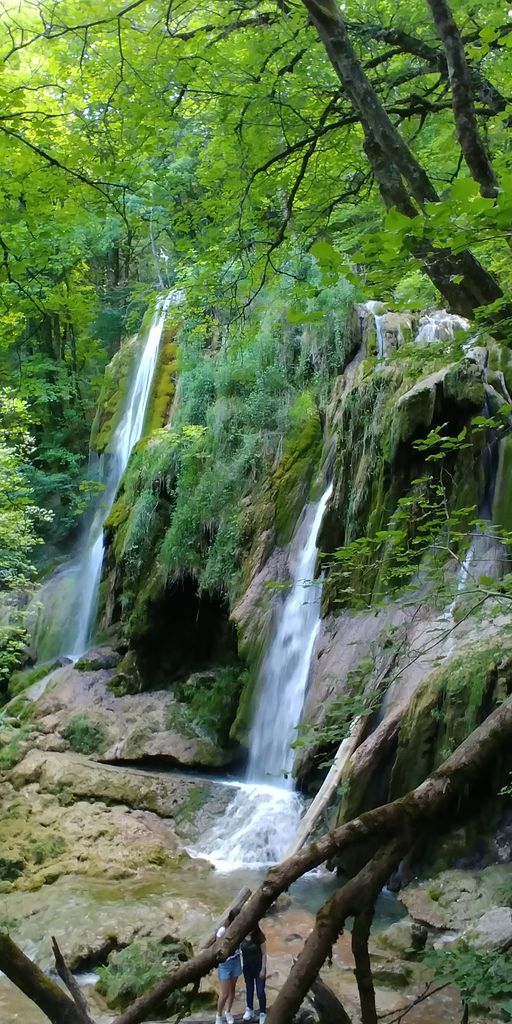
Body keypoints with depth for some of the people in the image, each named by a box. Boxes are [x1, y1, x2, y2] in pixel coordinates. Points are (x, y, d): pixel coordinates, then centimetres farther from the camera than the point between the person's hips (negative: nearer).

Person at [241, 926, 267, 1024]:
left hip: (258, 967, -3)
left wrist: (263, 969, -12)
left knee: (260, 991, -1)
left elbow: (264, 954, -12)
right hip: (247, 968, 3)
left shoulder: (260, 937, -18)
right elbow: (239, 950, 0)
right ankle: (249, 1010, 36)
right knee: (249, 989, 18)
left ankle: (263, 1014, 13)